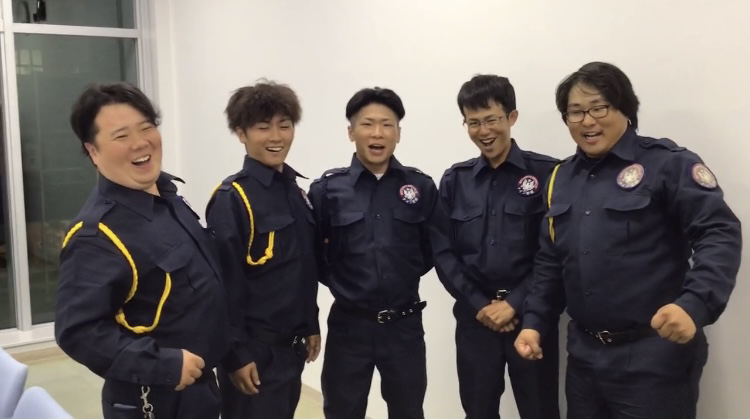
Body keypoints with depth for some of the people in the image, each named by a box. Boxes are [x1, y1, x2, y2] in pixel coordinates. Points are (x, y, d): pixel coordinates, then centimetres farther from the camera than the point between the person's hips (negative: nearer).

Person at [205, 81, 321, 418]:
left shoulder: (297, 193, 8)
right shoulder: (231, 199, -15)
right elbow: (226, 284, -18)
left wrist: (310, 326, 14)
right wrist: (236, 353, -18)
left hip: (290, 343, 8)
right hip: (254, 347, -7)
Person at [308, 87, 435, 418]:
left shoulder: (422, 187, -1)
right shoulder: (327, 189, -5)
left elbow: (432, 250, 6)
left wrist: (403, 275, -1)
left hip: (404, 325, 1)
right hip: (349, 325, -1)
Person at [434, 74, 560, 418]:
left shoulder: (547, 173, -3)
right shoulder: (455, 180, 6)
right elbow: (443, 252, 5)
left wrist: (514, 304, -11)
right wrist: (479, 305, -5)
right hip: (475, 317, 3)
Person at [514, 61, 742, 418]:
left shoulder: (667, 163, -8)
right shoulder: (561, 178, 11)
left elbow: (720, 234, -16)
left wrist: (695, 304, -30)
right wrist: (534, 322, 7)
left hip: (653, 357, -6)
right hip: (584, 355, 6)